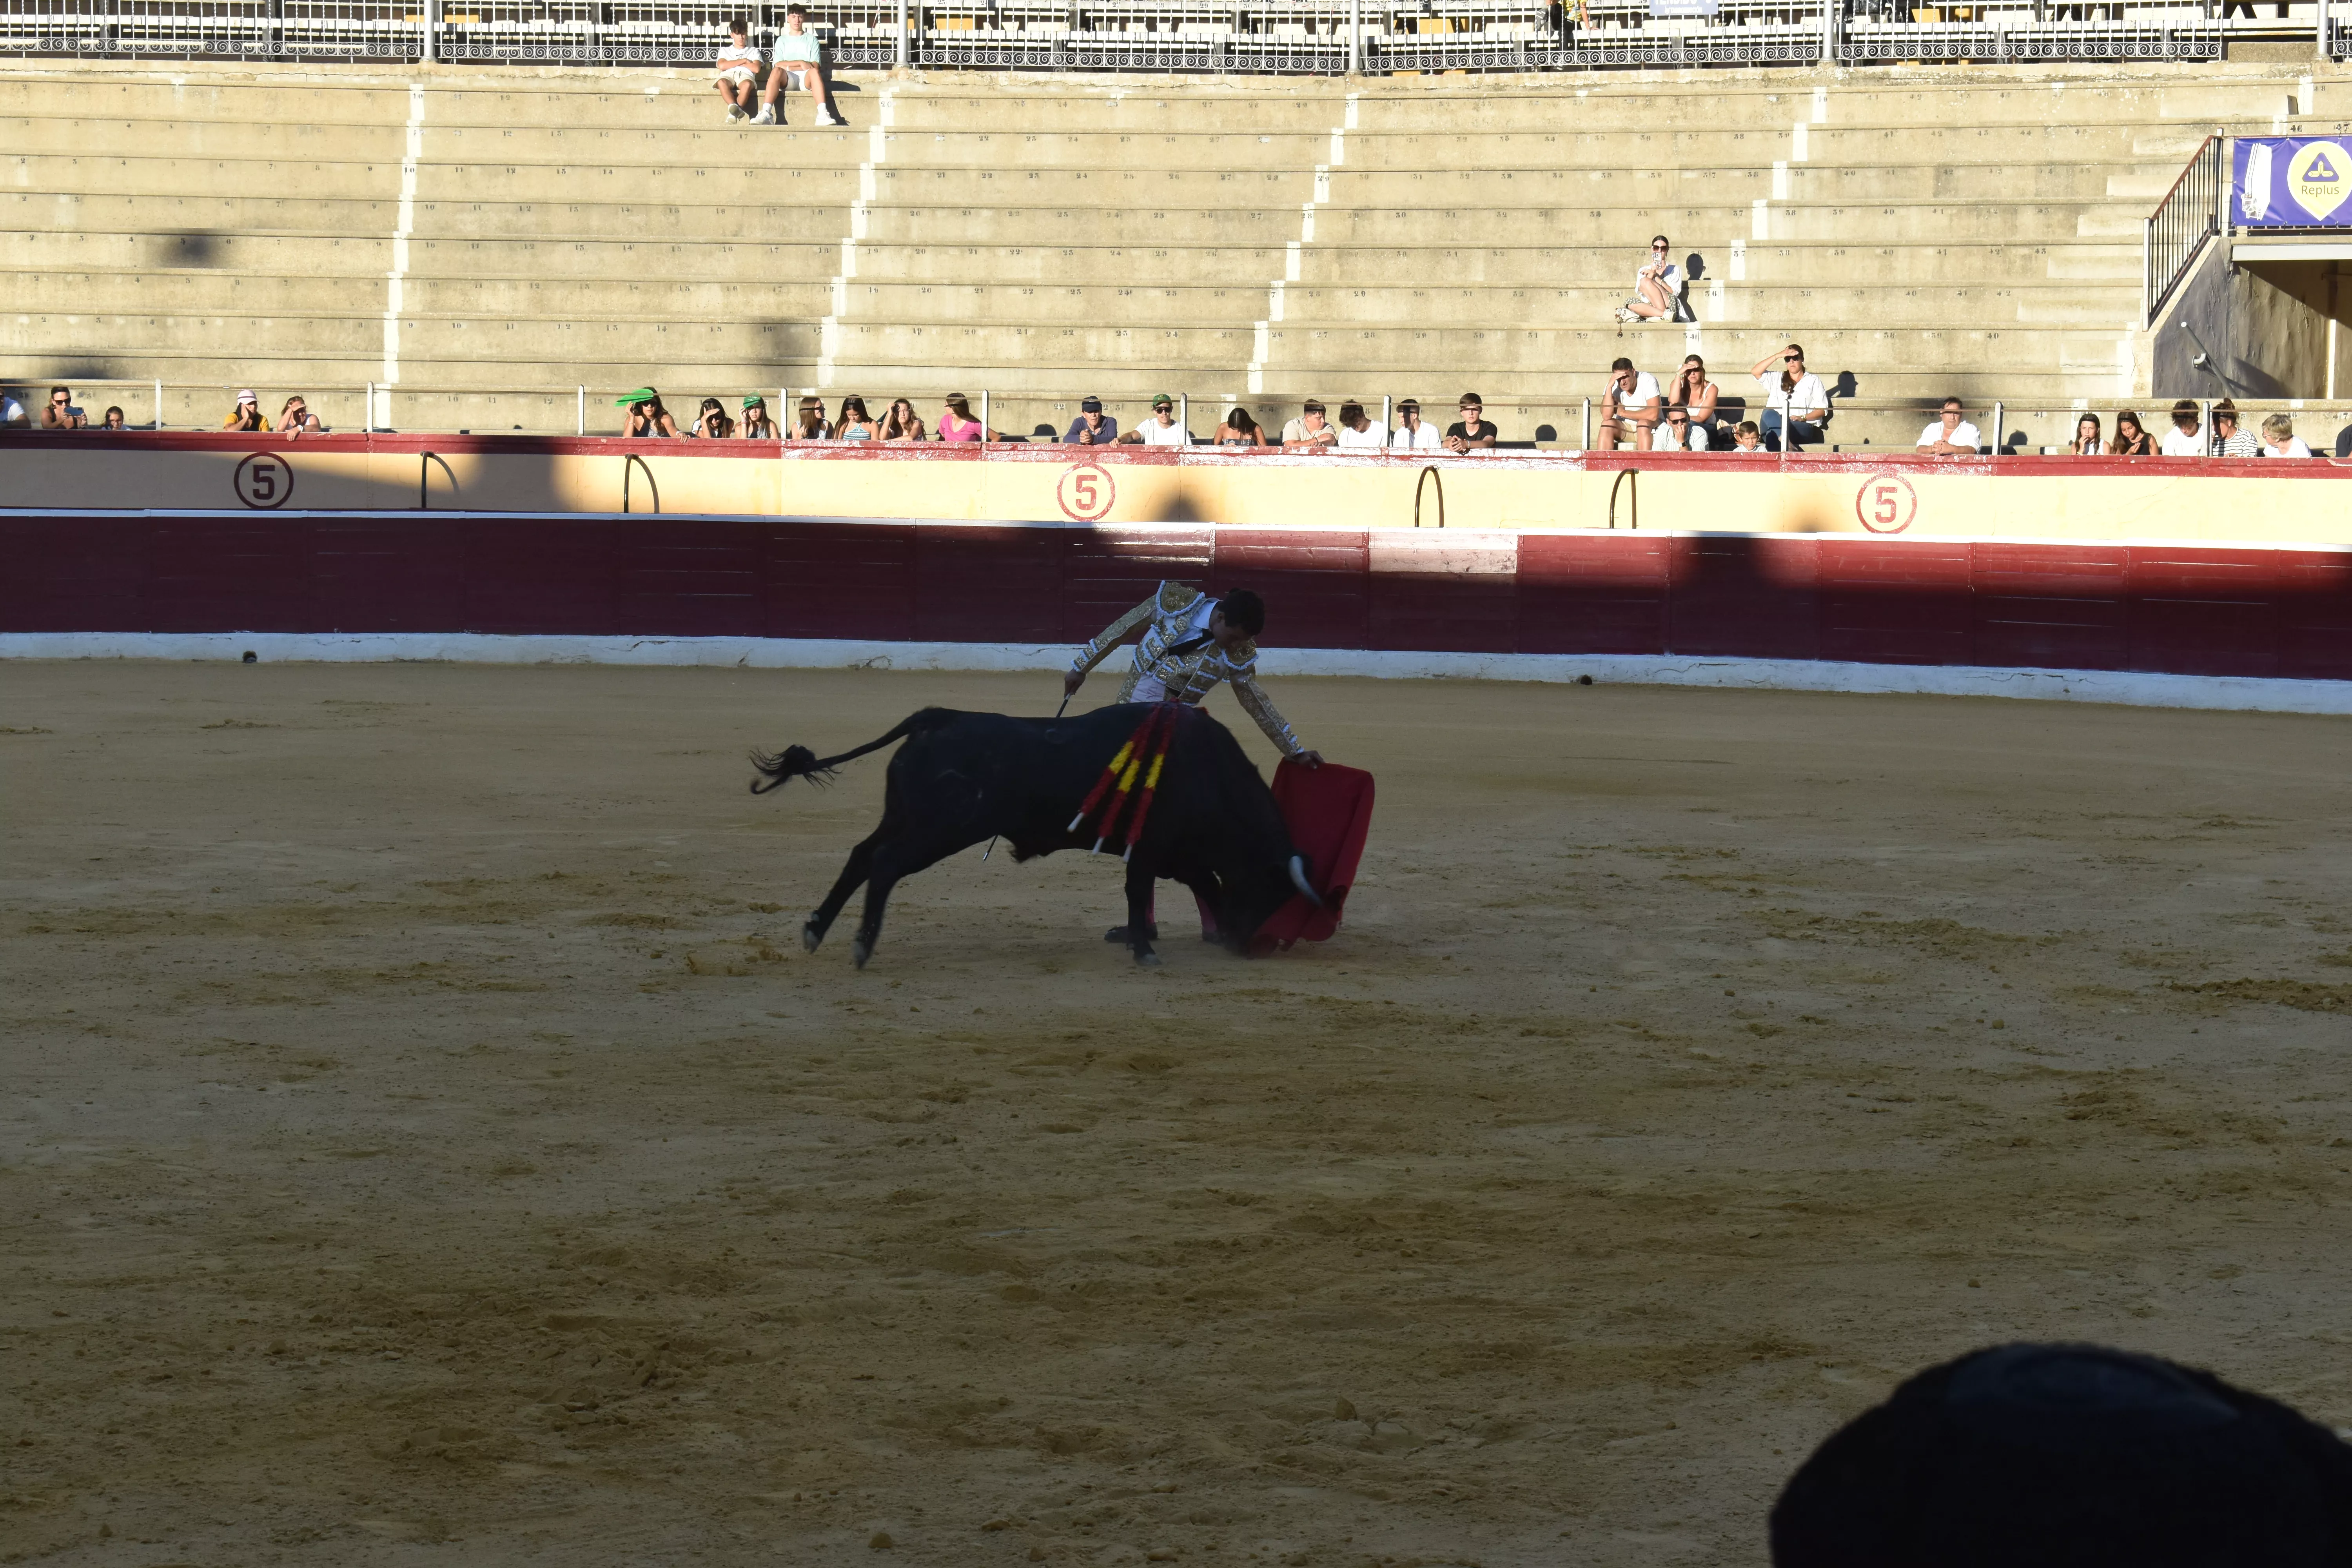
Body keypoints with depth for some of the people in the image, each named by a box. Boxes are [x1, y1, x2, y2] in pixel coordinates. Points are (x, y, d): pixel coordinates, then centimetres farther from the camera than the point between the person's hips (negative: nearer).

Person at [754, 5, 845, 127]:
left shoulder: (812, 40, 18)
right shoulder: (782, 40, 20)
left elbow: (815, 66, 4)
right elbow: (778, 65, 4)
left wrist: (789, 67, -5)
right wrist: (801, 63, -9)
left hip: (806, 78, 0)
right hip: (787, 79, 0)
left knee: (814, 72, -36)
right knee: (777, 71, -35)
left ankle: (823, 115, -53)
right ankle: (766, 114, -48)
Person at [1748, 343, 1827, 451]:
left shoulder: (1813, 381, 19)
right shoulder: (1777, 379, 27)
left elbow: (1822, 409, 10)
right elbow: (1755, 372, 11)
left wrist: (1802, 418, -8)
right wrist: (1777, 356, 5)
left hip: (1803, 428, -2)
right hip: (1776, 424, 2)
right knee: (1769, 413, -36)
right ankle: (1788, 445, -55)